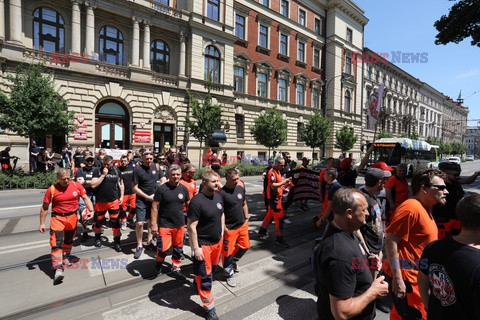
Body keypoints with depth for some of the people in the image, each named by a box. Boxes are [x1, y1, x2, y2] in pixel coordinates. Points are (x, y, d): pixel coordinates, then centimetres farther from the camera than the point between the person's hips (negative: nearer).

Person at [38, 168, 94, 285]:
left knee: (69, 240, 20)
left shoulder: (77, 186, -7)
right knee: (56, 243, -10)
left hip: (72, 217, 2)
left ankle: (65, 257, 45)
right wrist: (42, 223, 0)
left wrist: (91, 210, -13)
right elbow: (44, 207, 0)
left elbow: (85, 198, 0)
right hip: (57, 218, -2)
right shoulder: (52, 190, -10)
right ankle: (58, 269, -7)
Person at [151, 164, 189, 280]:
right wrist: (154, 224, -12)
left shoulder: (184, 189, -1)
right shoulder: (161, 189, -12)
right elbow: (154, 207, -10)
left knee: (178, 248, 14)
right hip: (164, 224, -4)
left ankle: (176, 269, 35)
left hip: (180, 224, 4)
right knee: (164, 248, -2)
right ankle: (159, 261, 33)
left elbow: (188, 205, 9)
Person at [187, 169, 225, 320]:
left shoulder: (218, 196, -2)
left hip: (217, 241, 7)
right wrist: (195, 248, -21)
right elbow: (191, 226, -22)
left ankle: (198, 282, 55)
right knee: (204, 276, 9)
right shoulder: (197, 201, -25)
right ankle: (209, 307, 27)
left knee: (211, 268, 27)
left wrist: (222, 232, 11)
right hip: (203, 244, -7)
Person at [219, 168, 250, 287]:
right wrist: (224, 228, -16)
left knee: (244, 246, 20)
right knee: (227, 252, 8)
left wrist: (246, 218, 11)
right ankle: (229, 274, 33)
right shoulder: (221, 193, -23)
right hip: (229, 228, -6)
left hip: (242, 225, 6)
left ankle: (234, 260, 49)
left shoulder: (241, 187, -3)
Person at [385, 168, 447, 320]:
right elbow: (390, 242, -25)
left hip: (416, 275, 9)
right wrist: (397, 279, -25)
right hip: (405, 278, -9)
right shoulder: (411, 208, -21)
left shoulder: (425, 208, 10)